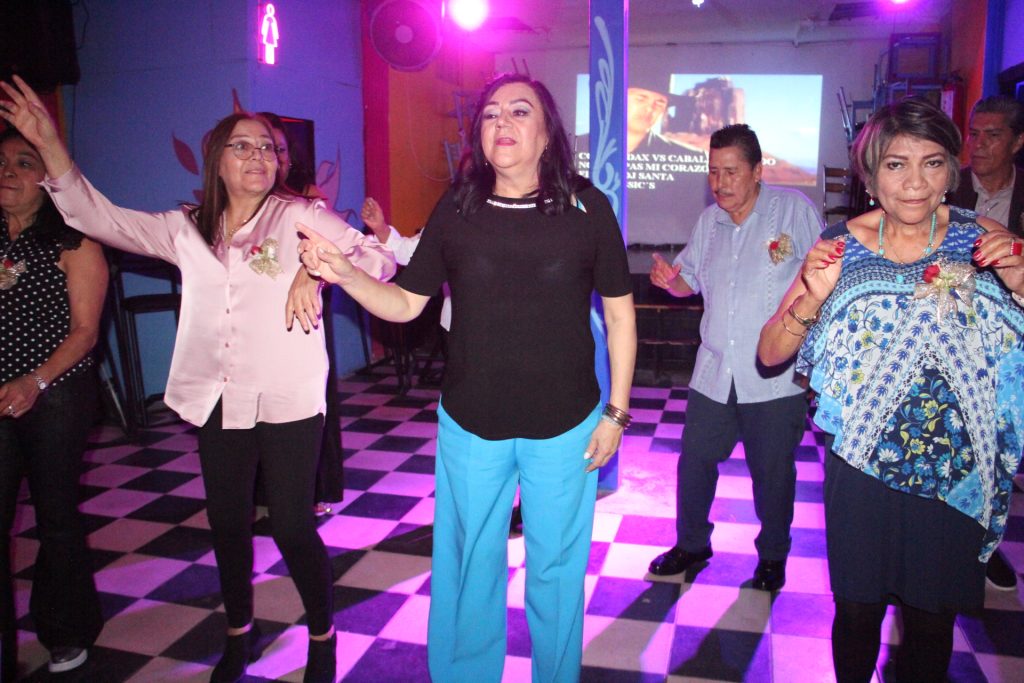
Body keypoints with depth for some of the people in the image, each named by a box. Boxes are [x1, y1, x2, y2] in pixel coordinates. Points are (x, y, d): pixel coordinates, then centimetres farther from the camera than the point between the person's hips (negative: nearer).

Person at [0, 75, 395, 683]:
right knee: (228, 523, 17)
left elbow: (378, 259, -9)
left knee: (294, 528, 0)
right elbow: (100, 218, 10)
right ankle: (240, 633, 39)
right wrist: (50, 145, 1)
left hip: (288, 402, -5)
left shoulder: (302, 217, -4)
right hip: (217, 402, 5)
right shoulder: (188, 229, 10)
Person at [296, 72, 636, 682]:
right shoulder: (456, 210, -2)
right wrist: (345, 274, -16)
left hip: (565, 426, -1)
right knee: (470, 565, 16)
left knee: (556, 568, 15)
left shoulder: (586, 207, -7)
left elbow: (620, 312, -1)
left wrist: (616, 411, -3)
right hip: (471, 424, 2)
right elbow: (406, 303, 2)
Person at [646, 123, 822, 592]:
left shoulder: (794, 209, -6)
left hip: (776, 377, -4)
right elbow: (689, 279, 18)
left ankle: (773, 555, 34)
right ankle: (692, 544, 33)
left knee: (772, 473, 10)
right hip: (714, 372, 5)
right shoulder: (709, 220, 10)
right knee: (694, 461, 11)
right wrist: (670, 279, -4)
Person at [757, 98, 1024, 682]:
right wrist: (812, 298, -23)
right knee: (857, 611, 12)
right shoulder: (842, 247, -5)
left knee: (933, 623, 15)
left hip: (957, 475, 1)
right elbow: (771, 353, -5)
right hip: (864, 467, 0)